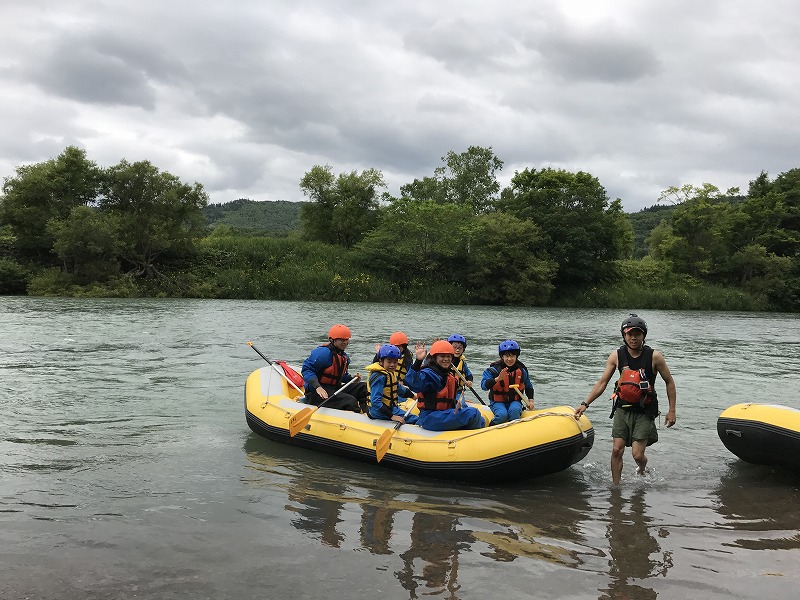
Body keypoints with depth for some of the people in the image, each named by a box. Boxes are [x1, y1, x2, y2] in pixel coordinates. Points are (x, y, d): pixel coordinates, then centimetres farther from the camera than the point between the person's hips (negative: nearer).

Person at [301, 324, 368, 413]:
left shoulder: (344, 357, 15)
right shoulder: (324, 352, -15)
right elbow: (306, 369, -19)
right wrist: (318, 387, -32)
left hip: (335, 389, 10)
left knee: (364, 387, -1)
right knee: (350, 401, -28)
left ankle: (365, 412, -19)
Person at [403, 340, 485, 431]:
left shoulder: (449, 375, 16)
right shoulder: (428, 374, -14)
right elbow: (411, 382, -35)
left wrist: (456, 405, 7)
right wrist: (418, 361, -45)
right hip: (430, 419, -10)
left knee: (481, 421, 9)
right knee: (473, 413, -17)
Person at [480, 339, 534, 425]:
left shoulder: (522, 370, 2)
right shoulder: (494, 369, -10)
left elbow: (528, 387, 20)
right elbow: (484, 386, -22)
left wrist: (530, 400, 6)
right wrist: (498, 379, -35)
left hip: (514, 402, 2)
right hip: (498, 402, -2)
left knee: (514, 410, -32)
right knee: (502, 415, -32)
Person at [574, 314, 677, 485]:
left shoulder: (654, 357, -9)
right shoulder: (616, 356, -3)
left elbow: (669, 382, 3)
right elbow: (602, 383, 0)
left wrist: (672, 411, 1)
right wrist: (585, 404, -7)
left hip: (644, 412, -2)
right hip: (623, 410, 2)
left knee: (637, 455, -5)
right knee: (617, 450, -3)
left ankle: (642, 470, 30)